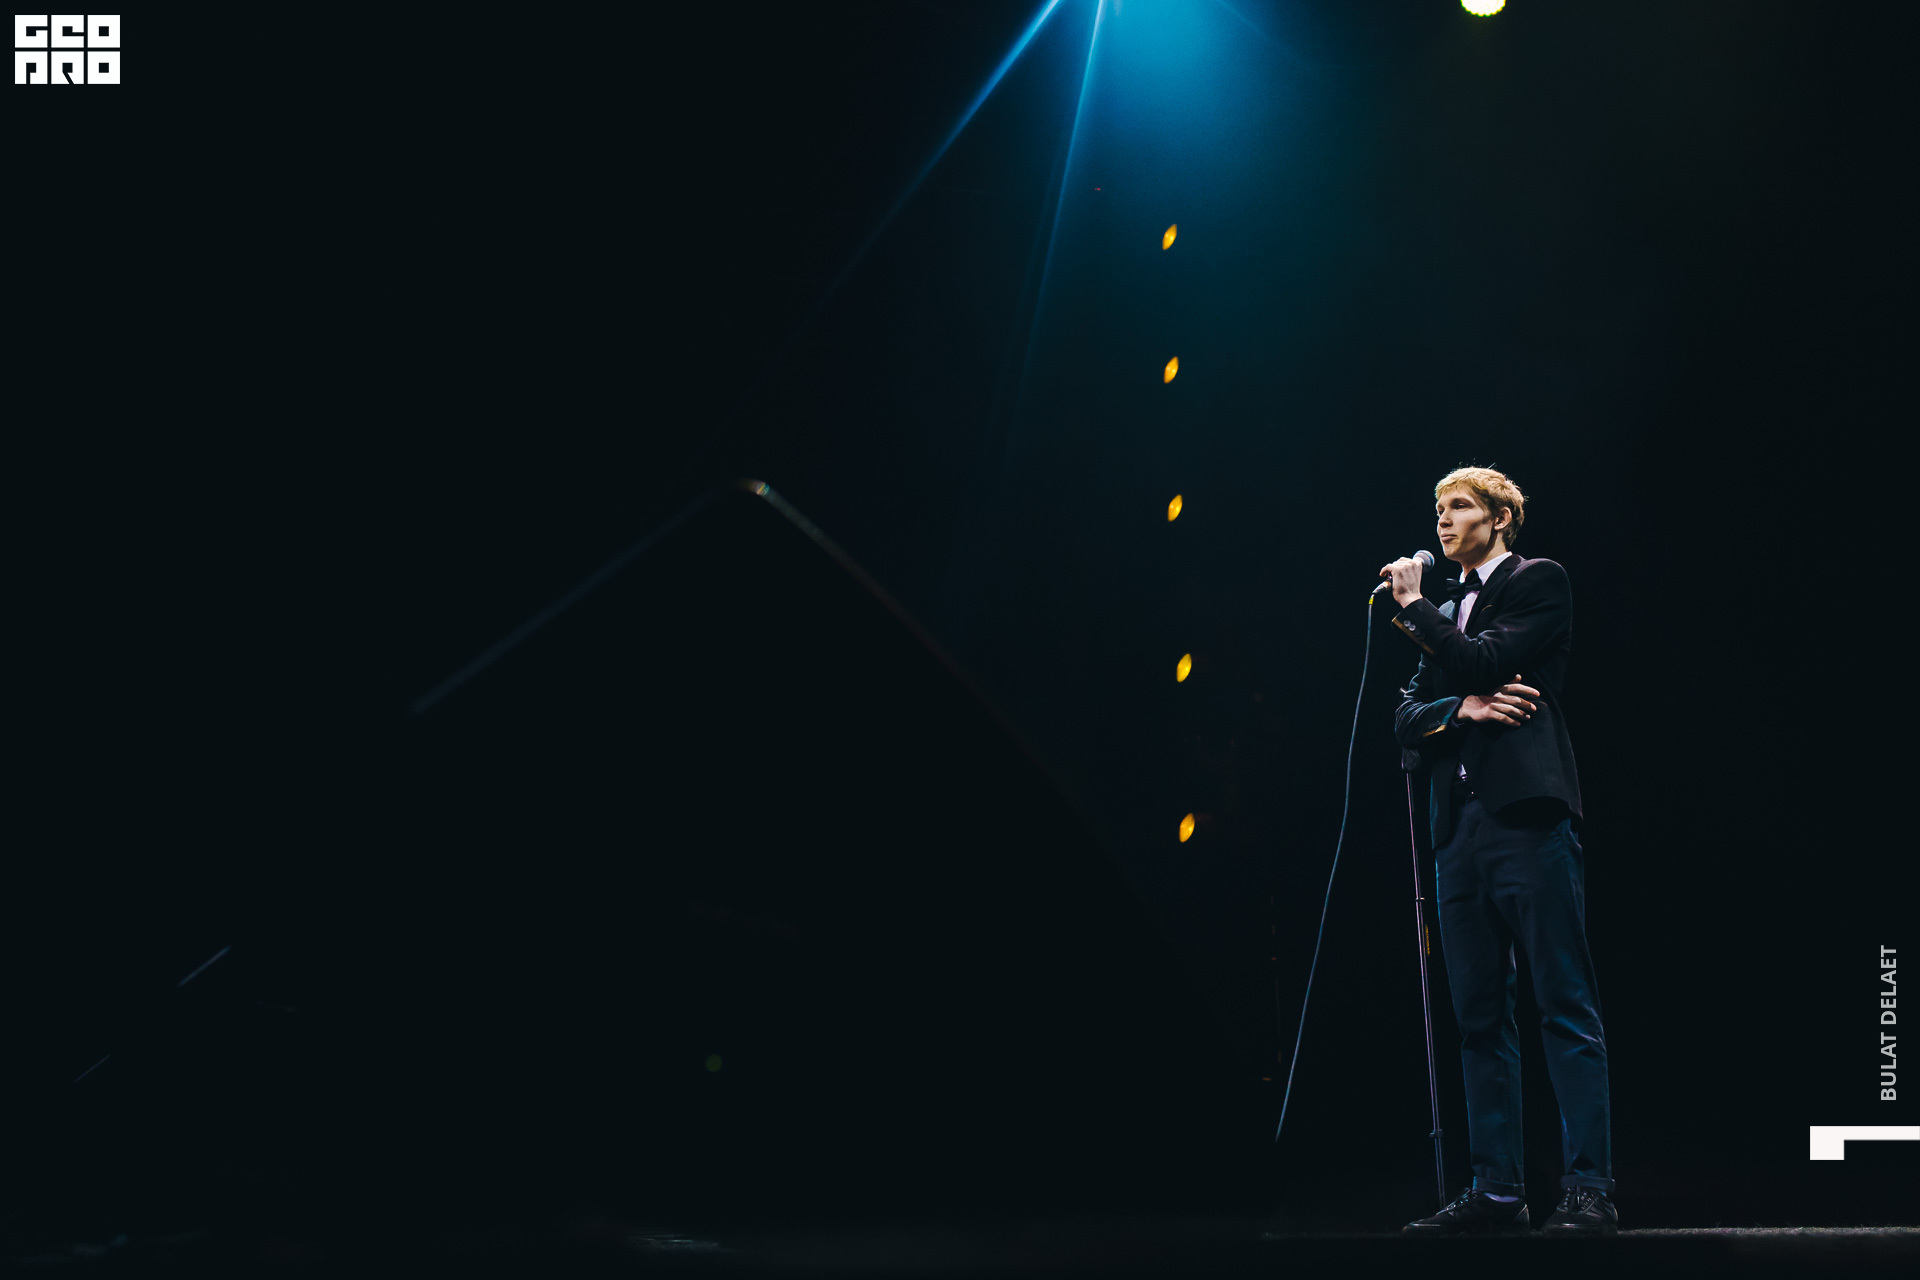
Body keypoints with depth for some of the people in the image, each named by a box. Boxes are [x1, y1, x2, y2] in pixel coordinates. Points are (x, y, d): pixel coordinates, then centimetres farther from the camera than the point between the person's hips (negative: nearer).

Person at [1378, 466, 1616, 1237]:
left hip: (1527, 818, -7)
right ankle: (1495, 1190, 8)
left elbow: (1483, 660, -11)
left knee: (1566, 1008, -9)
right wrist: (1461, 708, -3)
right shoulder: (1444, 613, 25)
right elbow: (1407, 720, 16)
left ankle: (1589, 1188, -10)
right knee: (1480, 1018, 5)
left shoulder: (1537, 582, 5)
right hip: (1460, 827, 7)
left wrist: (1413, 607, 2)